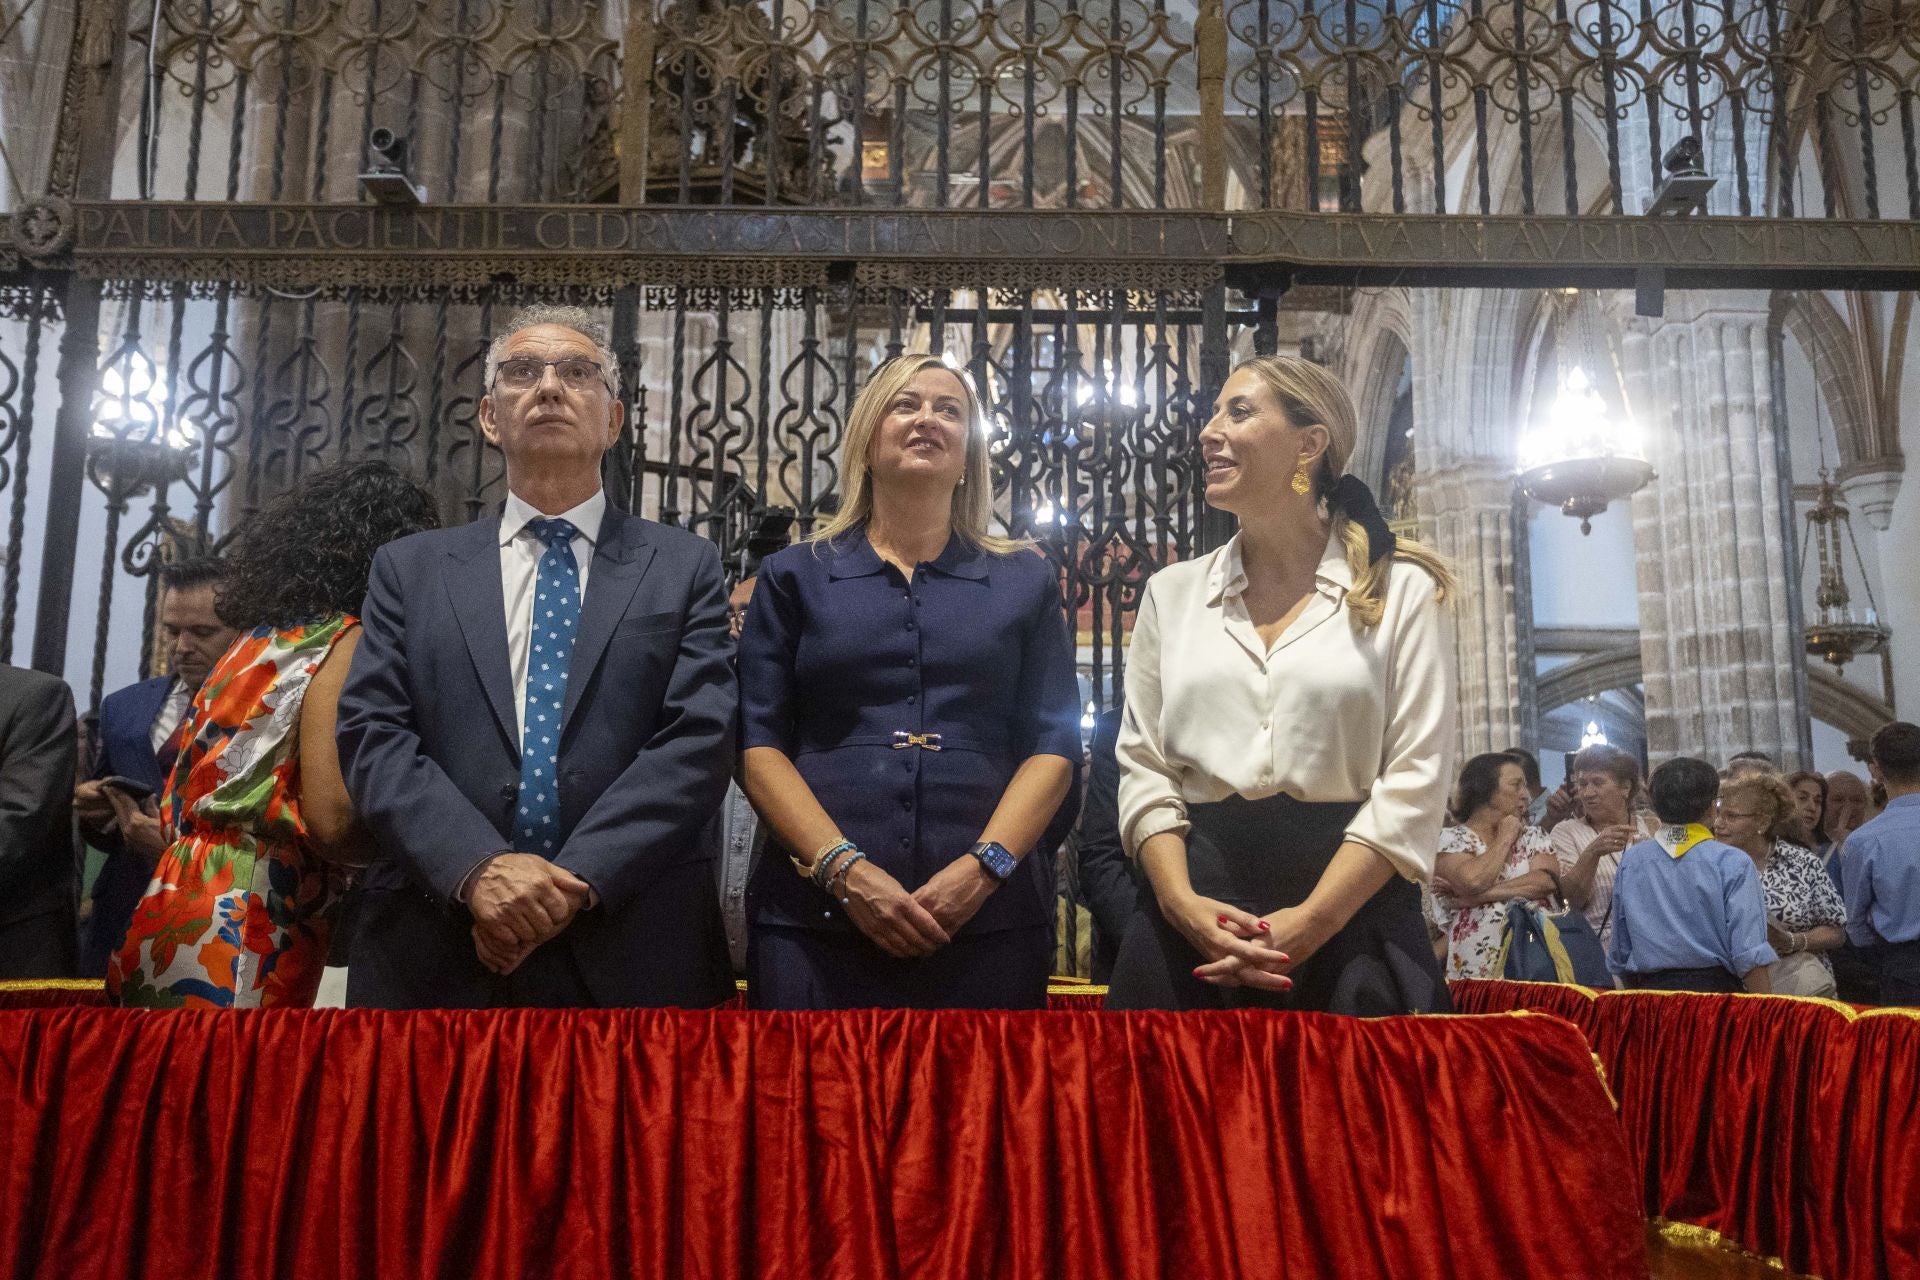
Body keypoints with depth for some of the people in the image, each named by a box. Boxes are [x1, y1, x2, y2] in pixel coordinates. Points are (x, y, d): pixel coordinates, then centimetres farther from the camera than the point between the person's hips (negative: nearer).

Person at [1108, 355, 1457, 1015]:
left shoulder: (1400, 590, 2)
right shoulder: (1172, 592, 12)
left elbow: (1414, 778, -5)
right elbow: (1143, 764, 6)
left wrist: (1309, 923, -15)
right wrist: (1183, 903, -11)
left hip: (1351, 912, -2)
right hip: (1190, 924, 2)